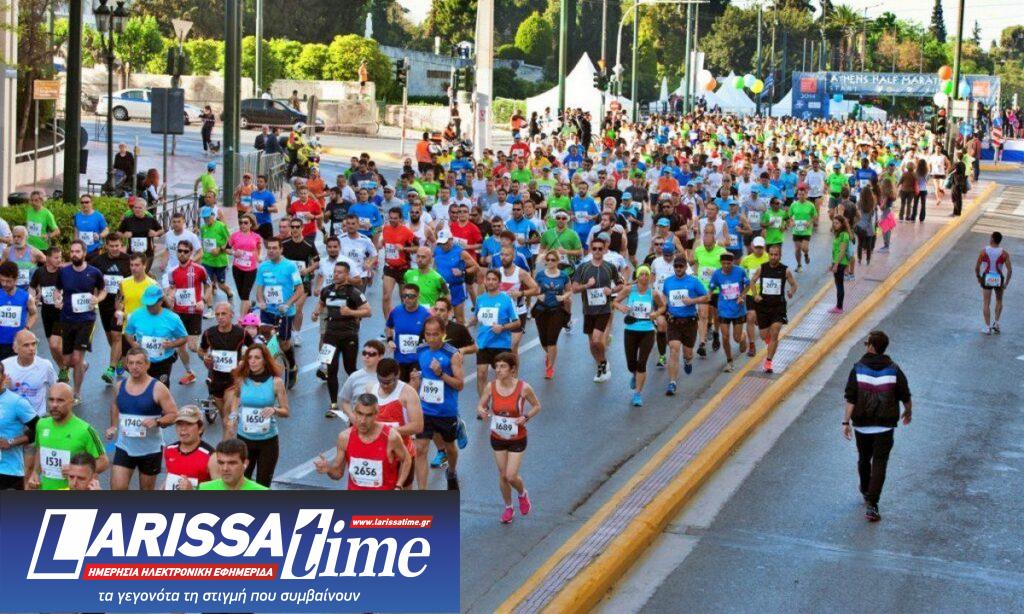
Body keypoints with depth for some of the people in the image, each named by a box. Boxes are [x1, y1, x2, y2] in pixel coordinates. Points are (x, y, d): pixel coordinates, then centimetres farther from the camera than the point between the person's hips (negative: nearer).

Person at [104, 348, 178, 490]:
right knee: (117, 487, -8)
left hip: (151, 449, -3)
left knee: (147, 489, 12)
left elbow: (174, 414, -12)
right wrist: (113, 427, 11)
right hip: (124, 446, 3)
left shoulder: (157, 388, -12)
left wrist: (157, 422, -28)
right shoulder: (119, 386, 2)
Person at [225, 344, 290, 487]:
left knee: (263, 483, 6)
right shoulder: (241, 381, -1)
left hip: (268, 440, -2)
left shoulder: (276, 382, -6)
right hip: (244, 439, 2)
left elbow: (286, 411, -1)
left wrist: (274, 410, -22)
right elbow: (233, 413, 7)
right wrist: (228, 441, -1)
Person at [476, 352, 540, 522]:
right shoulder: (491, 387, -11)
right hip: (497, 438, 3)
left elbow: (537, 406, -2)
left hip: (517, 438, -3)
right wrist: (482, 411, -22)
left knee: (511, 476, -6)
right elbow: (480, 405, 2)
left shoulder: (523, 388, -18)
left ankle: (522, 494, 29)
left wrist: (525, 417, -20)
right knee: (503, 475, 13)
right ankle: (508, 508, 35)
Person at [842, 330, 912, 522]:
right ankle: (871, 504, -9)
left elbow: (850, 399, -13)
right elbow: (905, 396, 2)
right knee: (879, 463, 0)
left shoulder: (858, 369, -9)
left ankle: (866, 492, 42)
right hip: (885, 427, -1)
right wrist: (908, 412, 22)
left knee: (863, 459, 21)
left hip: (862, 425, 1)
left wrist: (846, 422, -9)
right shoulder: (893, 370, -6)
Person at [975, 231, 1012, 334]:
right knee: (999, 301, 25)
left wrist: (978, 277, 9)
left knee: (986, 303, 9)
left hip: (987, 279, -1)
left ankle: (988, 327, 6)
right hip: (999, 279, 1)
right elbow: (1010, 270, -15)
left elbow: (977, 267, -8)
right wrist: (1006, 283, -3)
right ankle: (996, 323, 22)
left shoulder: (984, 251, -12)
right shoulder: (1004, 253, -12)